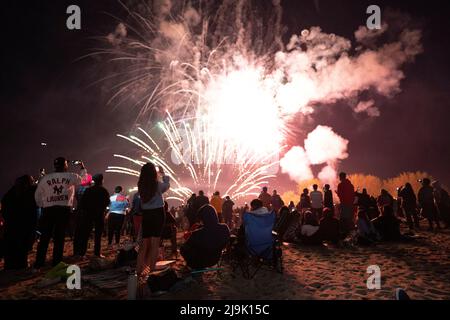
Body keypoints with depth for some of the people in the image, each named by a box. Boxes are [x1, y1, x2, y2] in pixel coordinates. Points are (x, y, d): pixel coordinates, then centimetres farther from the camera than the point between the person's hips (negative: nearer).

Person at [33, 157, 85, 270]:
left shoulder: (45, 178, 4)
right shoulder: (71, 176, 1)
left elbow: (37, 195, 9)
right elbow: (84, 180, 18)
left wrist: (42, 206, 22)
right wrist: (83, 169, 34)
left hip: (48, 210, 1)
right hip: (64, 209, -1)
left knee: (44, 237, 8)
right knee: (59, 237, 5)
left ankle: (38, 265, 10)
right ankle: (56, 264, 9)